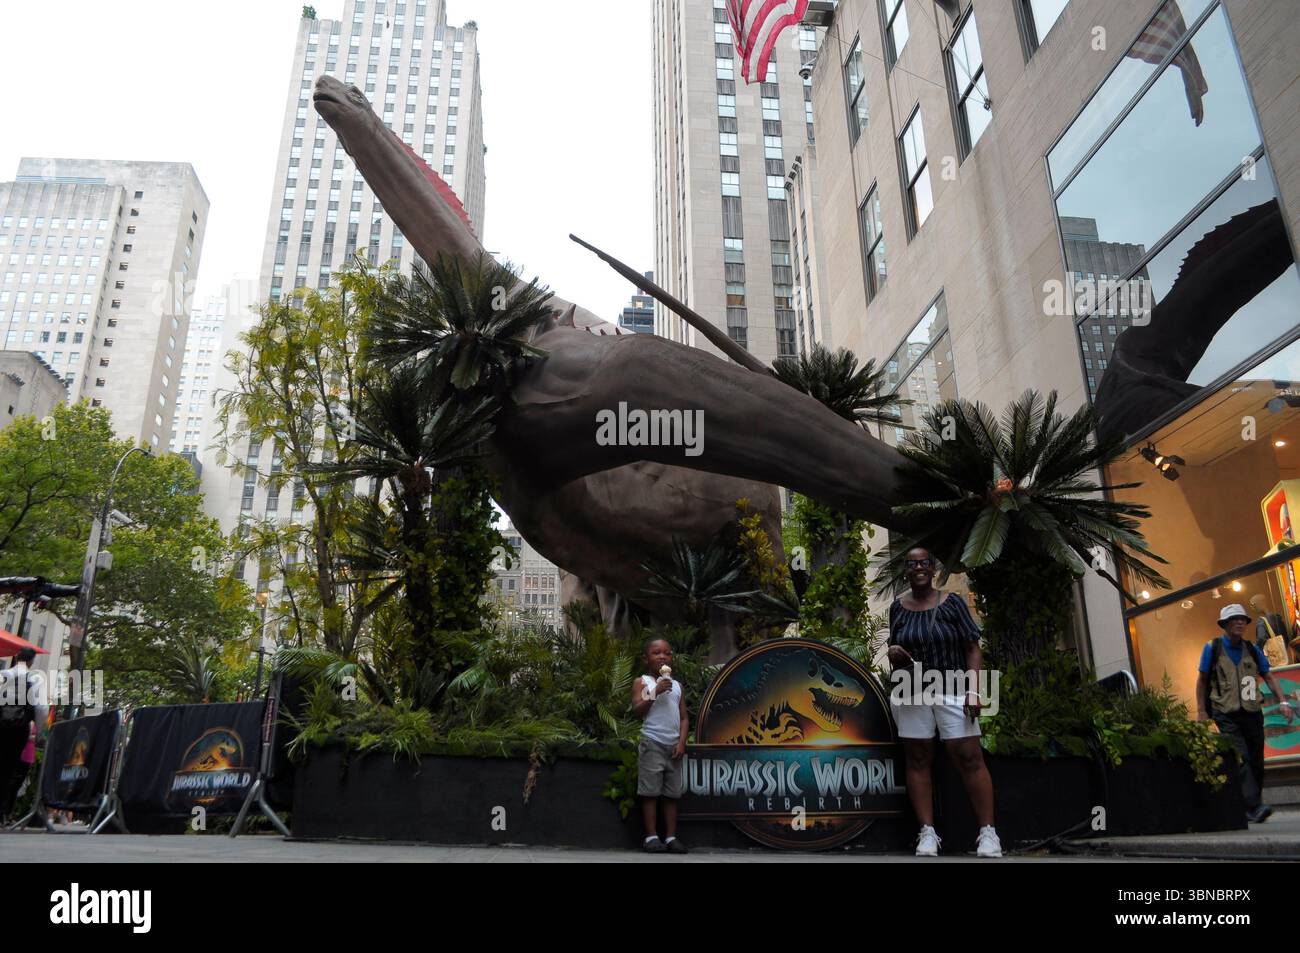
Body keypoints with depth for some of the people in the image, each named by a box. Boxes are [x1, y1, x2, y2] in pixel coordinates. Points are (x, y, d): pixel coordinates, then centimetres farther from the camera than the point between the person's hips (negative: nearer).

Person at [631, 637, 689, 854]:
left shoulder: (677, 685, 14)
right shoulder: (642, 682, 3)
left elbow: (684, 718, 11)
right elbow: (637, 711, -10)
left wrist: (681, 742, -2)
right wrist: (656, 692, -17)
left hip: (673, 745, 4)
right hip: (652, 743, -4)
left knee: (672, 793, 5)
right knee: (651, 792, -4)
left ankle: (671, 837, 9)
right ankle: (651, 837, 2)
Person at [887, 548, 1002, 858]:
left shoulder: (952, 602, 0)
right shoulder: (898, 607, 8)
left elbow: (973, 648, -2)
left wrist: (973, 690, -11)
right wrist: (892, 653, -6)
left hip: (952, 690, -2)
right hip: (911, 693, 3)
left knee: (969, 758, -6)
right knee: (918, 761, 3)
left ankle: (987, 832, 1)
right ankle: (927, 832, 8)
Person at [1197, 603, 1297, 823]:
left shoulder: (1252, 649, 9)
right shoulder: (1212, 648, -1)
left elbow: (1269, 677, 12)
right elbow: (1201, 681, 3)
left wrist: (1283, 701, -2)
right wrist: (1201, 711, 1)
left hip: (1252, 712, 4)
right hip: (1227, 715, -4)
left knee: (1256, 761, 8)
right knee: (1242, 758, -16)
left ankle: (1253, 803, 20)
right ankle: (1254, 806, -22)